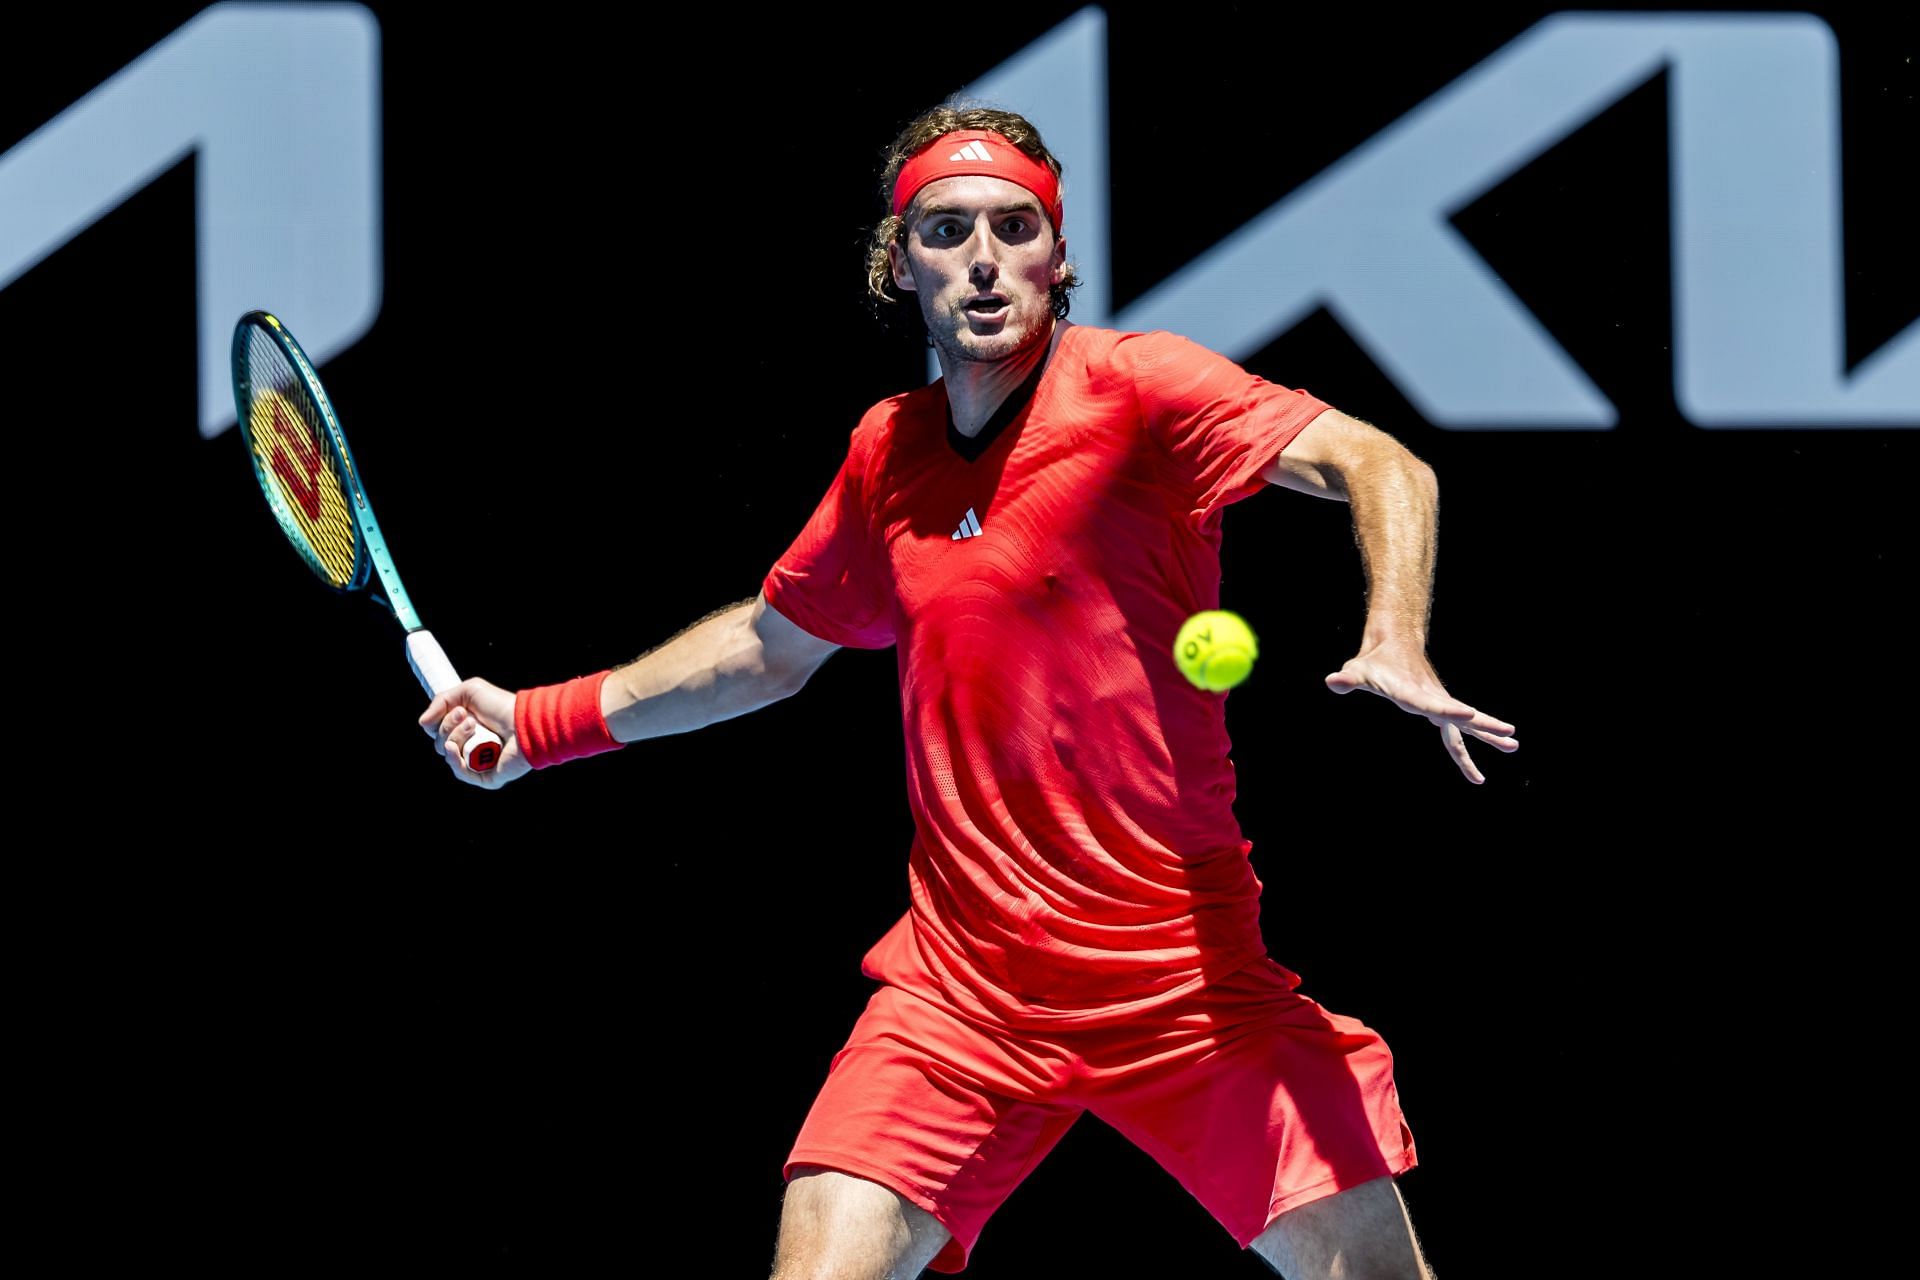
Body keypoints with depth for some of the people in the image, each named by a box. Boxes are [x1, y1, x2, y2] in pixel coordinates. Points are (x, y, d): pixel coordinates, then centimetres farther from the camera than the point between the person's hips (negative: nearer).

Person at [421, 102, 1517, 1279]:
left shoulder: (1132, 388, -6)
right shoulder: (885, 453, 10)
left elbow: (1380, 466, -17)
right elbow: (772, 645, 28)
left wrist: (1396, 644, -35)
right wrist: (541, 722, 27)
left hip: (1189, 982, -3)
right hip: (959, 993, 3)